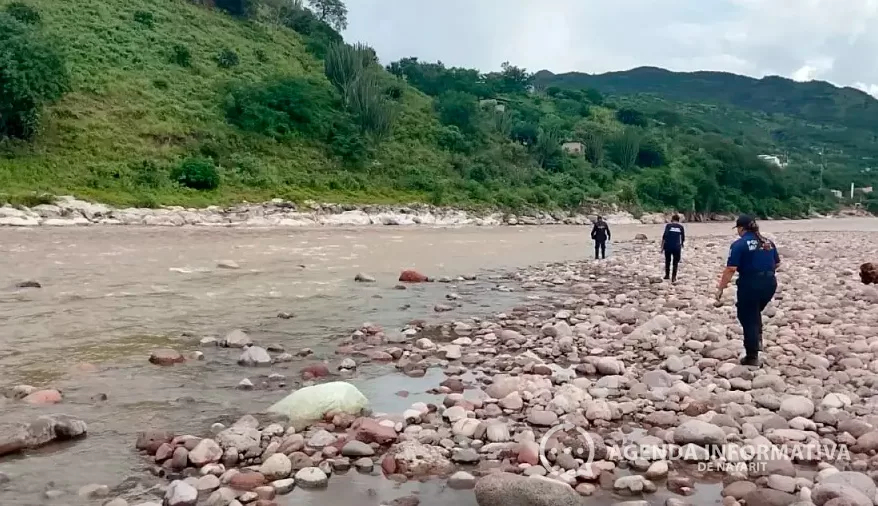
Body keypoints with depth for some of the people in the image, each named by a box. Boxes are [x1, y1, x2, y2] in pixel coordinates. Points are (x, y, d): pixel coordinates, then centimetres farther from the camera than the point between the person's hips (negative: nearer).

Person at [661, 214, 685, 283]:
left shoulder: (668, 225, -1)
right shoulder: (681, 227, 4)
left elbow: (664, 236, -8)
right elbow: (683, 238, 8)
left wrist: (662, 246, -3)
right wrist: (682, 245, 27)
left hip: (668, 246, 0)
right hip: (677, 247, 0)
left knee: (667, 261, 17)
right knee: (675, 263, 7)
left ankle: (667, 275, 26)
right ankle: (673, 278, 4)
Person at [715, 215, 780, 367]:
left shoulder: (739, 244, -9)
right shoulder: (768, 242, 10)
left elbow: (730, 269, -15)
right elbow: (777, 264, 17)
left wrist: (720, 288, -11)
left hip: (750, 285, -6)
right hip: (770, 283, 6)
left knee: (748, 318, 7)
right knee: (755, 312, 30)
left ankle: (752, 357, 11)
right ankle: (758, 338, 14)